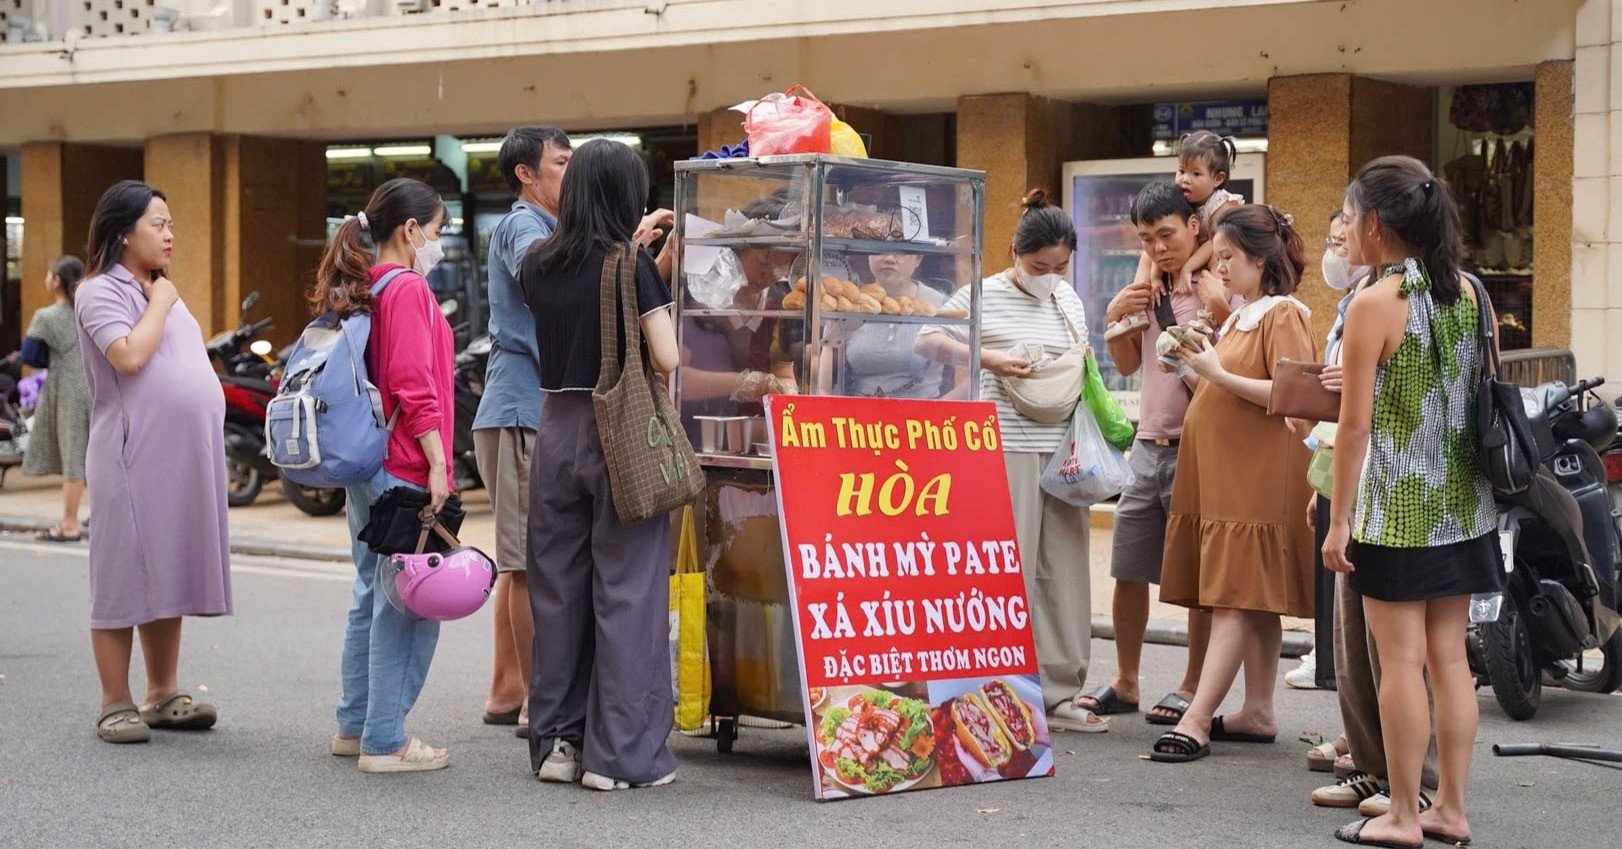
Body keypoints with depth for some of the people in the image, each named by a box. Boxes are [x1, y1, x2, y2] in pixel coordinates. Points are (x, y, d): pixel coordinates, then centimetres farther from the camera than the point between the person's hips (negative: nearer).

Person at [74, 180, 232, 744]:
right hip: (131, 460, -8)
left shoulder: (165, 294, 19)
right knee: (123, 578, -3)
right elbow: (128, 356, -22)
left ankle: (162, 696, 19)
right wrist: (158, 305, -10)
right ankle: (115, 705, 1)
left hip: (184, 459, 8)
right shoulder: (100, 293, -6)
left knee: (169, 575, 11)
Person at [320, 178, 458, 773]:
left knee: (374, 597, 17)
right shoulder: (407, 289, -12)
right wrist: (437, 464, -20)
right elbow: (414, 386, -19)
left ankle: (355, 726, 24)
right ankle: (385, 741, -3)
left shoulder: (359, 291, 15)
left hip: (365, 466, 10)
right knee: (408, 605, -5)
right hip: (403, 469, -10)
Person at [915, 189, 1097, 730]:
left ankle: (1057, 693, 16)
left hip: (1061, 449, 6)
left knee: (1065, 569, 7)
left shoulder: (1068, 300, 15)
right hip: (1008, 447, -6)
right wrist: (988, 359, -17)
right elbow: (926, 340, -8)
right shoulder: (984, 297, -4)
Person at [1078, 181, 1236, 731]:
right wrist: (1117, 319, 4)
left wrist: (1219, 313, -28)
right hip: (1148, 446, 7)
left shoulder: (1221, 289, -9)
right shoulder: (1150, 288, 12)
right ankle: (1124, 684, 22)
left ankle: (1193, 687, 12)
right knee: (1128, 571, 10)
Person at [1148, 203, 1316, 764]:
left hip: (1257, 477, -9)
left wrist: (1219, 375, -18)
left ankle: (1197, 720, -17)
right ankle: (1258, 712, 12)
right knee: (1255, 602, 10)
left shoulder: (1283, 314, -8)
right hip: (1221, 474, 9)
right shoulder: (1239, 316, 20)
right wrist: (1200, 367, 11)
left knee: (1237, 598, -12)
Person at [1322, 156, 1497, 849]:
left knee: (1401, 662, 0)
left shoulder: (1374, 305, -14)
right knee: (1449, 658, 11)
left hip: (1399, 509, -7)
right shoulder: (1469, 293, 6)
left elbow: (1355, 425, -14)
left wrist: (1338, 521, -8)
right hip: (1464, 506, 7)